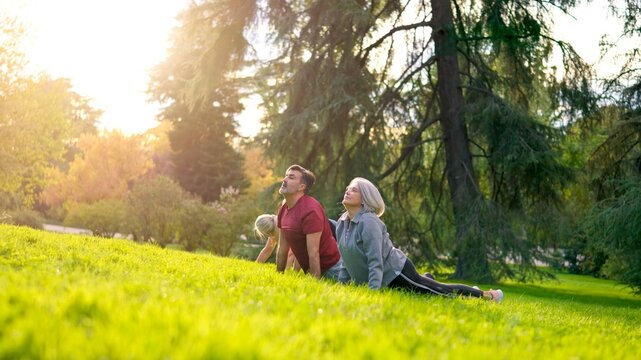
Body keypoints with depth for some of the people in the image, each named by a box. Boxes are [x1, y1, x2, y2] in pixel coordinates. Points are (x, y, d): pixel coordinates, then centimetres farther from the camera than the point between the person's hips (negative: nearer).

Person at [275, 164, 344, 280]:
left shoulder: (310, 211, -22)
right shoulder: (283, 209, 4)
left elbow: (313, 254, -24)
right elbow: (282, 248, 10)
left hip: (330, 268, -8)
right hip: (309, 270, 8)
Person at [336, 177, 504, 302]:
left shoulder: (368, 222, -25)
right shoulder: (342, 223, 2)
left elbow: (375, 262, -29)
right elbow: (346, 259, 13)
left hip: (395, 272, -7)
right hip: (385, 280, 8)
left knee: (441, 291, 3)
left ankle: (487, 296, 19)